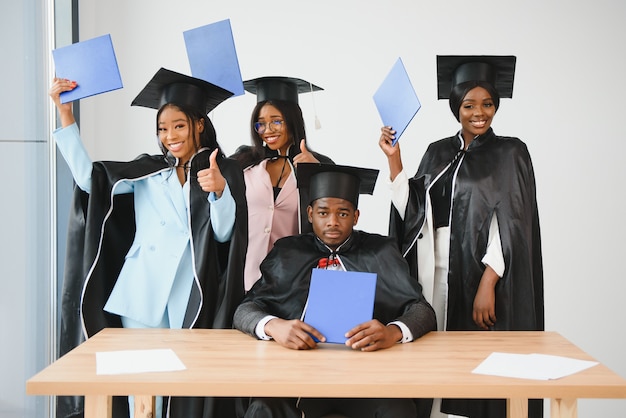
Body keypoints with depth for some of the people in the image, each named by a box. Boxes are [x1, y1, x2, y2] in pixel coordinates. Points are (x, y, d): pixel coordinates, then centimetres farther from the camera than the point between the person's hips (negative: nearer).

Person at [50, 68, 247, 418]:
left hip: (193, 300, -2)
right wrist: (65, 114, 2)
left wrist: (220, 190, -21)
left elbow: (224, 233, -2)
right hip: (143, 296, 2)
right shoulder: (146, 171, 13)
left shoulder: (224, 170, 6)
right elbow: (87, 177, 5)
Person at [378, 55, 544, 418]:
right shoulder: (438, 153, 13)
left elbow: (511, 224, -9)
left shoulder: (510, 153, -1)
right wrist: (393, 159, -1)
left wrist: (487, 283, -17)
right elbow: (411, 210, 6)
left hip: (481, 270, -4)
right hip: (435, 270, 4)